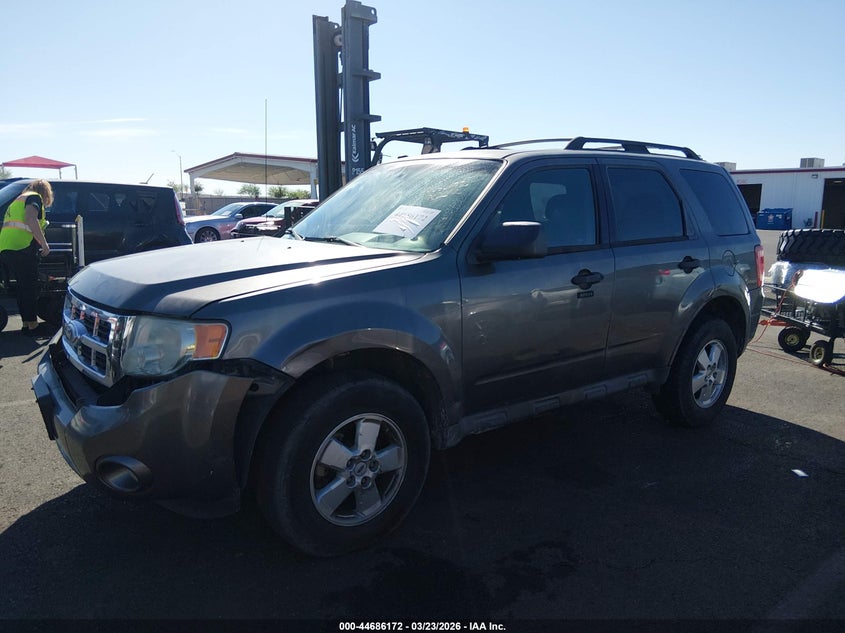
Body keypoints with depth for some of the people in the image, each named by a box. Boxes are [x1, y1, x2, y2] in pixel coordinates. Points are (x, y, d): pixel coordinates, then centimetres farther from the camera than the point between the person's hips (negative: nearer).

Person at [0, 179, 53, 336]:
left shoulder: (19, 200, 31)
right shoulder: (35, 197, 2)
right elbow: (30, 219, -18)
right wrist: (44, 244, -14)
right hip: (22, 248, -9)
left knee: (24, 287, 15)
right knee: (30, 288, -4)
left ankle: (26, 324, 19)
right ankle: (33, 326, -1)